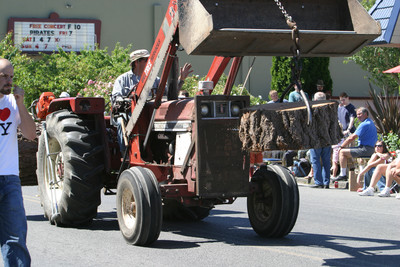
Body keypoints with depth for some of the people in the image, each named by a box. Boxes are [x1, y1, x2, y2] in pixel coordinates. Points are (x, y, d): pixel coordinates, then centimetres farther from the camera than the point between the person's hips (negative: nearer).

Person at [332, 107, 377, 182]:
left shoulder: (364, 124, -14)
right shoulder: (370, 122, 19)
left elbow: (352, 138, -16)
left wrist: (341, 146, -4)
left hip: (365, 149, -10)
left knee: (342, 152, -11)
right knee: (345, 151, 19)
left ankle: (343, 175, -12)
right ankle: (345, 172, 16)